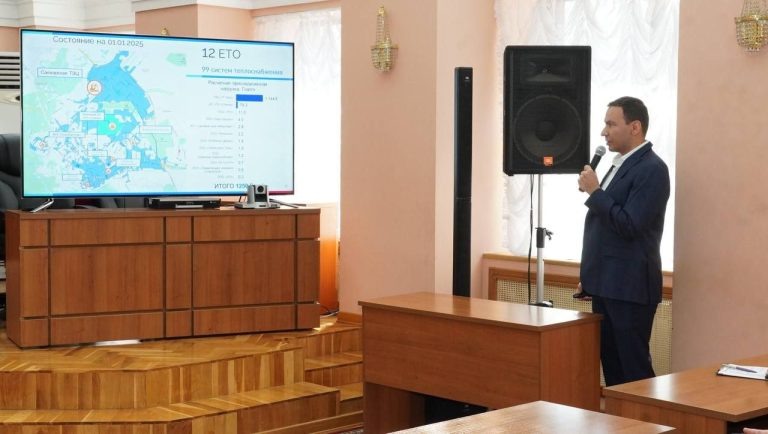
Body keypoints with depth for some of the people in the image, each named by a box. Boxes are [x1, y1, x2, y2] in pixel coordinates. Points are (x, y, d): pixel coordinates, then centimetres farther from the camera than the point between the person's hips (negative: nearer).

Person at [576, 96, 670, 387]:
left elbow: (629, 225, -21)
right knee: (610, 363, 12)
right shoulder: (620, 165, 16)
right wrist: (590, 276, 18)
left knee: (634, 367, -4)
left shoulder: (652, 169, -13)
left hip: (630, 287, -9)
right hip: (606, 284, 9)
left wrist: (594, 192, -15)